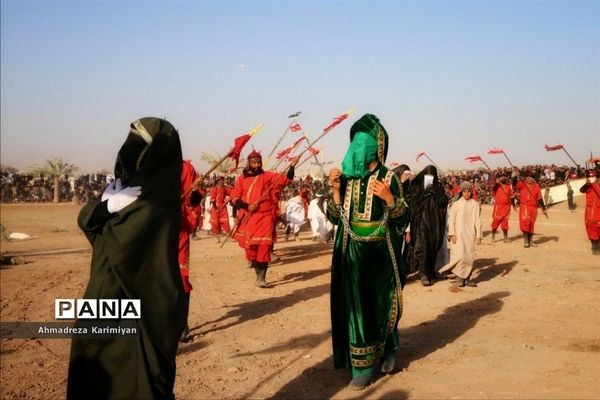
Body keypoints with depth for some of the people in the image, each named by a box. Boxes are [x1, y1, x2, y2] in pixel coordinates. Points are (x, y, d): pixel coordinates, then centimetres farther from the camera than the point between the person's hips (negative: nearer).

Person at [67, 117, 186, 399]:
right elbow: (85, 219, 6)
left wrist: (111, 206, -8)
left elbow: (119, 245, -25)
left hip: (135, 304, -9)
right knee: (95, 373, 19)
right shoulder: (131, 182, 7)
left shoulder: (157, 199, -20)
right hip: (111, 296, 9)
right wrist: (110, 204, -12)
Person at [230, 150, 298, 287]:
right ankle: (253, 260, 41)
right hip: (248, 217, 2)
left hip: (265, 216, -1)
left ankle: (261, 278, -8)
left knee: (264, 246, -10)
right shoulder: (242, 179, 5)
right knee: (250, 246, 10)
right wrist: (247, 206, -13)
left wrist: (292, 166, -16)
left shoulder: (268, 176, 5)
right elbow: (234, 197, 1)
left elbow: (286, 180, -1)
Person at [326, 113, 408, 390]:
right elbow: (334, 217, 5)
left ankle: (388, 350, 33)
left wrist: (389, 198, -22)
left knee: (381, 303, 7)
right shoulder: (345, 176, 6)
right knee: (355, 305, 2)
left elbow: (402, 218, -5)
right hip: (351, 251, 2)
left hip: (379, 251, -2)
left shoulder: (388, 178, -3)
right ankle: (362, 368, 10)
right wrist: (336, 190, -9)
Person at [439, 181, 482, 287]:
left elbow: (477, 221, 5)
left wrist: (478, 235, 1)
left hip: (470, 234, 2)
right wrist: (452, 234, -7)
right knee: (459, 255, -8)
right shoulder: (456, 204, 1)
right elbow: (451, 220, 0)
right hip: (458, 234, -2)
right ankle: (459, 277, 4)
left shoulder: (475, 204, 4)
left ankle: (467, 278, 13)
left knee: (470, 256, 4)